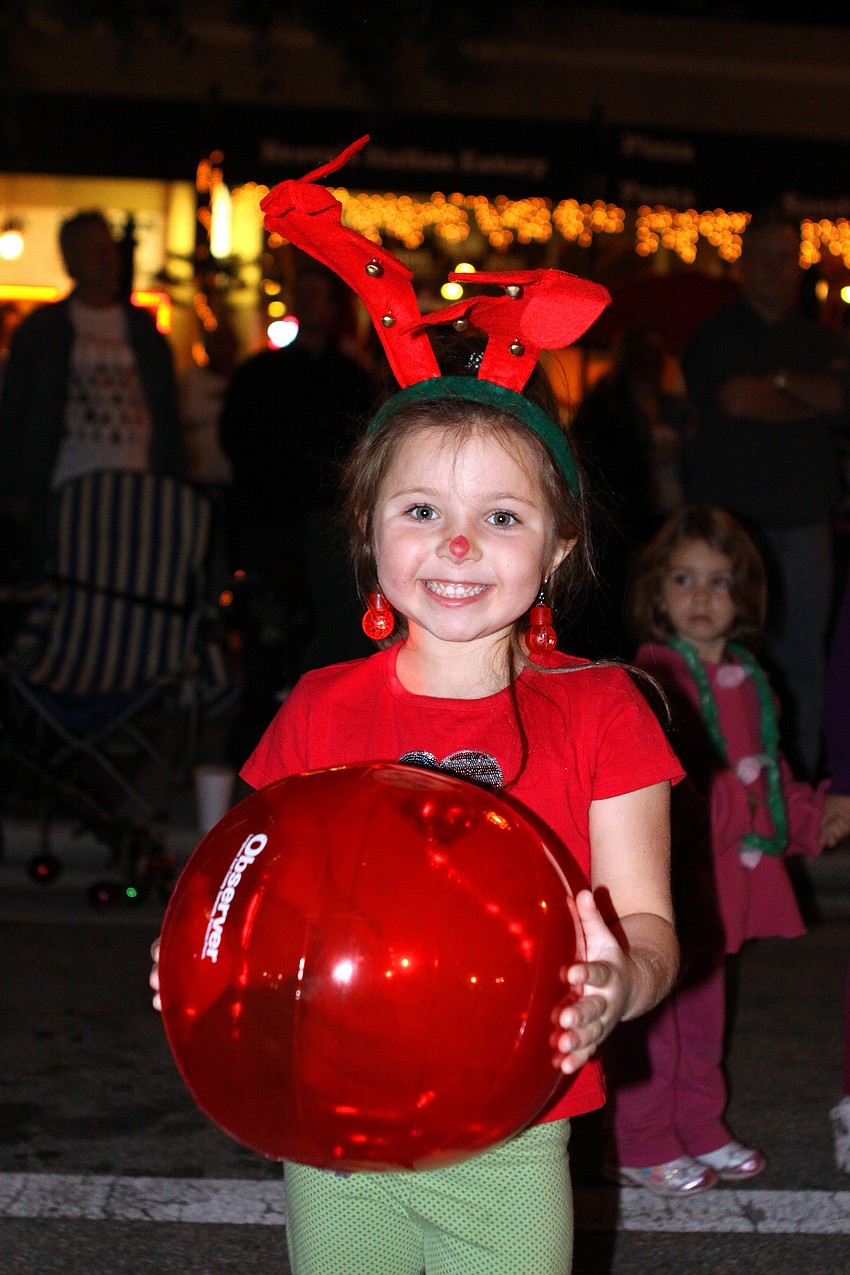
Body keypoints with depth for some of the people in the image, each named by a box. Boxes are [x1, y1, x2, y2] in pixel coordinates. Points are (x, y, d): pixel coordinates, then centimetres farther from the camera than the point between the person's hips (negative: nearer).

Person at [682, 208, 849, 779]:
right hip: (730, 523, -4)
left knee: (802, 663, 3)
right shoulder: (716, 336, 5)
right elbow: (737, 400, -11)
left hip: (804, 525, 4)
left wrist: (777, 379, -10)